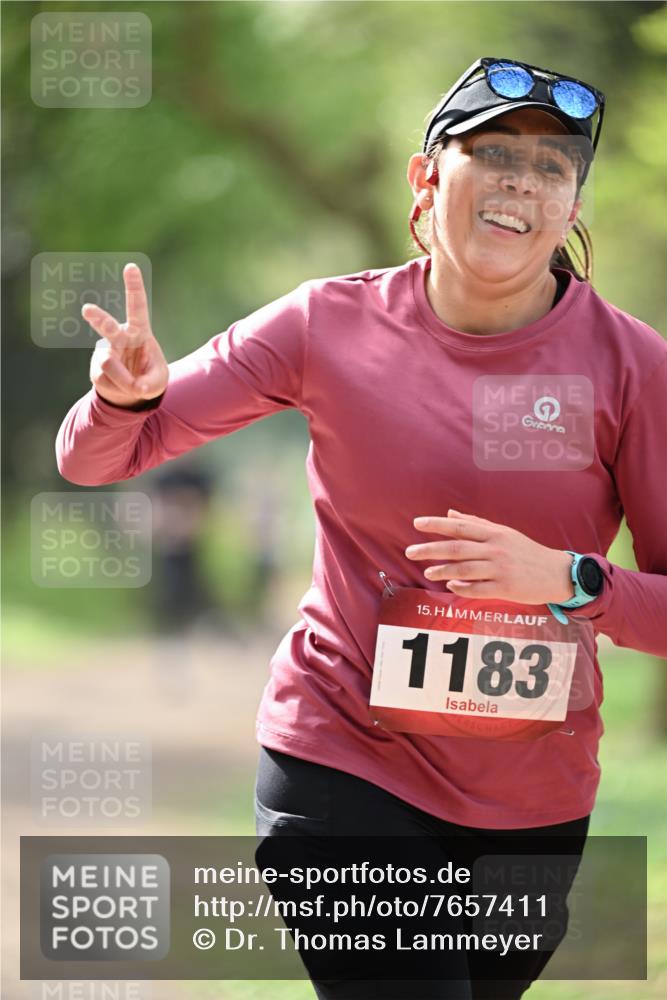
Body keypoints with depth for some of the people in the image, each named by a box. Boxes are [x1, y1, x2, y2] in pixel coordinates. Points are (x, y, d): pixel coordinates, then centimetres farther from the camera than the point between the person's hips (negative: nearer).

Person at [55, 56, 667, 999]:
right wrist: (126, 396, -24)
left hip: (533, 801, 2)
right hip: (342, 765, -2)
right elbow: (93, 460, -2)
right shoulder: (331, 325, -7)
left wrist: (567, 581, -26)